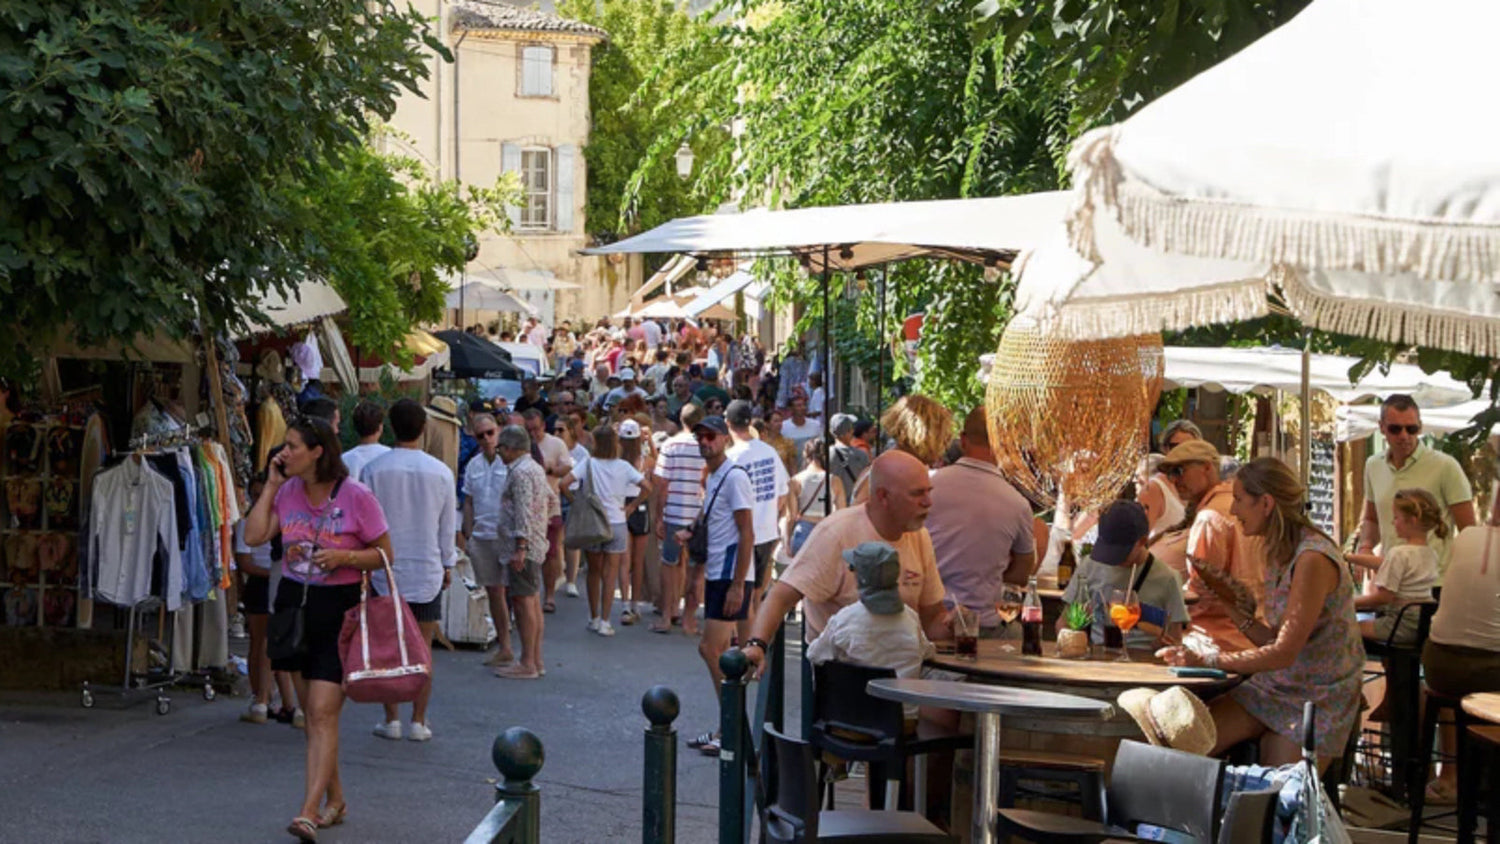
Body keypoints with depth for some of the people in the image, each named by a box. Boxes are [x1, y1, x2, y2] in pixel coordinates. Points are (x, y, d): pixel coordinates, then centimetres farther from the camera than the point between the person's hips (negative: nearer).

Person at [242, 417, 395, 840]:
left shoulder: (356, 496, -10)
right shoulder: (287, 491, 6)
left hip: (338, 607, -6)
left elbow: (384, 553, -4)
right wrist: (270, 485, -3)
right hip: (293, 601, 6)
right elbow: (253, 536, -4)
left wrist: (344, 557, -20)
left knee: (323, 713, -12)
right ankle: (334, 798, 26)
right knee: (310, 710, 13)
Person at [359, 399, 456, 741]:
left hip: (385, 571, -1)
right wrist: (447, 564, 18)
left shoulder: (373, 470, -7)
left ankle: (391, 719, 9)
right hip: (428, 571, 1)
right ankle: (419, 721, 7)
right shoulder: (440, 472, -3)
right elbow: (449, 525, 5)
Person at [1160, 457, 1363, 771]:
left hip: (1318, 699, -8)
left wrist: (1205, 661, -26)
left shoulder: (1313, 559, -21)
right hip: (1274, 687, 8)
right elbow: (1275, 641, 10)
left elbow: (1284, 653, -24)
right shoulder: (1278, 554, 10)